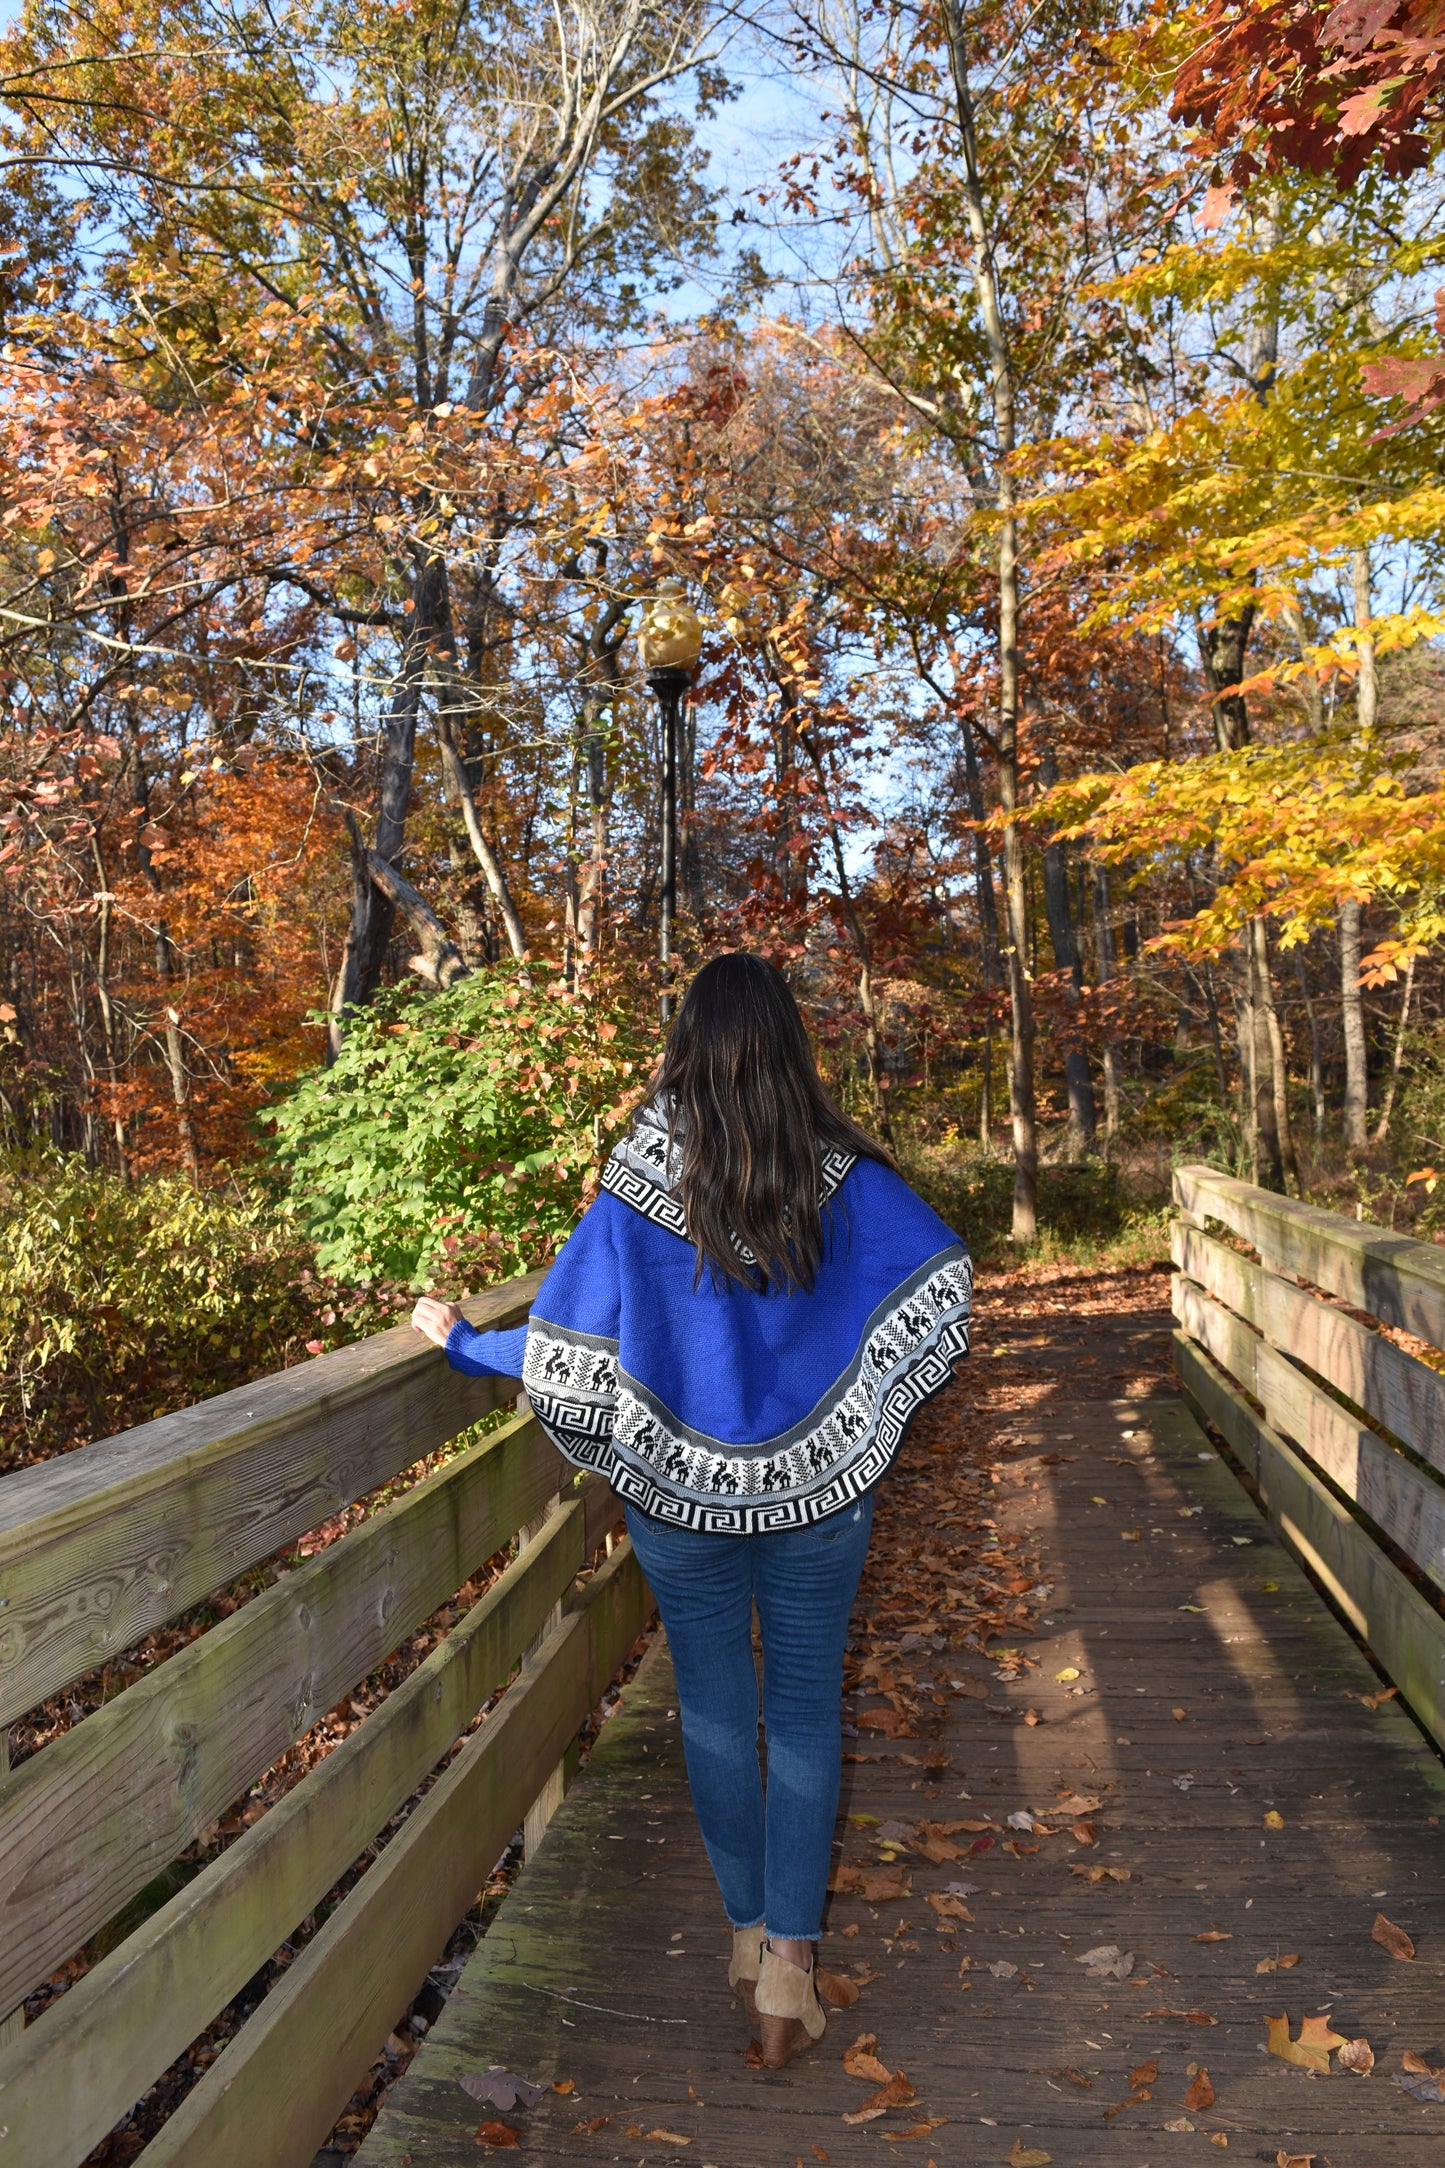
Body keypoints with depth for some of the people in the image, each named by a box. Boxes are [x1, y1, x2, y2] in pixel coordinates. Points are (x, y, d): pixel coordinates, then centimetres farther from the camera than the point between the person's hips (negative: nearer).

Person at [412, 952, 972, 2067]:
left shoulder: (640, 1181, -14)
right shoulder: (845, 1172, -10)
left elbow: (569, 1348, -12)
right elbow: (939, 1284, -13)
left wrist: (463, 1342, 6)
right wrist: (867, 1427, 1)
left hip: (679, 1494, 0)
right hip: (818, 1493, 0)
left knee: (715, 1711, 18)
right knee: (806, 1714, 14)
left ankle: (749, 1931, 33)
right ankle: (792, 1956, 14)